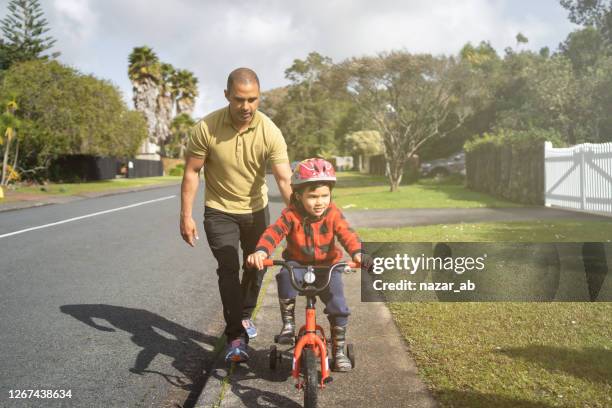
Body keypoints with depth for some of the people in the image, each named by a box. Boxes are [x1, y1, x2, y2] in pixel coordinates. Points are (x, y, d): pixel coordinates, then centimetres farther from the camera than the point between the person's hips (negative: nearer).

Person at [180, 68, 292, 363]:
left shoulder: (270, 132, -20)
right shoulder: (206, 128, -21)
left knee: (256, 266, 14)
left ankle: (245, 315, 39)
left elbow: (285, 180, -24)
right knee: (228, 269, -13)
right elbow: (191, 172, -11)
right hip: (220, 212, -2)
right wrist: (186, 216, -12)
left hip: (256, 210, 2)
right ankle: (235, 336, -5)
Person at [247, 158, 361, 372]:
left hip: (327, 266, 1)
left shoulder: (333, 214, -13)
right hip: (297, 264, -1)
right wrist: (261, 252, -48)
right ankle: (288, 322, -14)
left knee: (338, 308, -12)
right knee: (285, 276, -35)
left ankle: (339, 351, 12)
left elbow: (347, 235, -25)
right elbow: (273, 232, -28)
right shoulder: (291, 215, -16)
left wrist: (357, 253, -46)